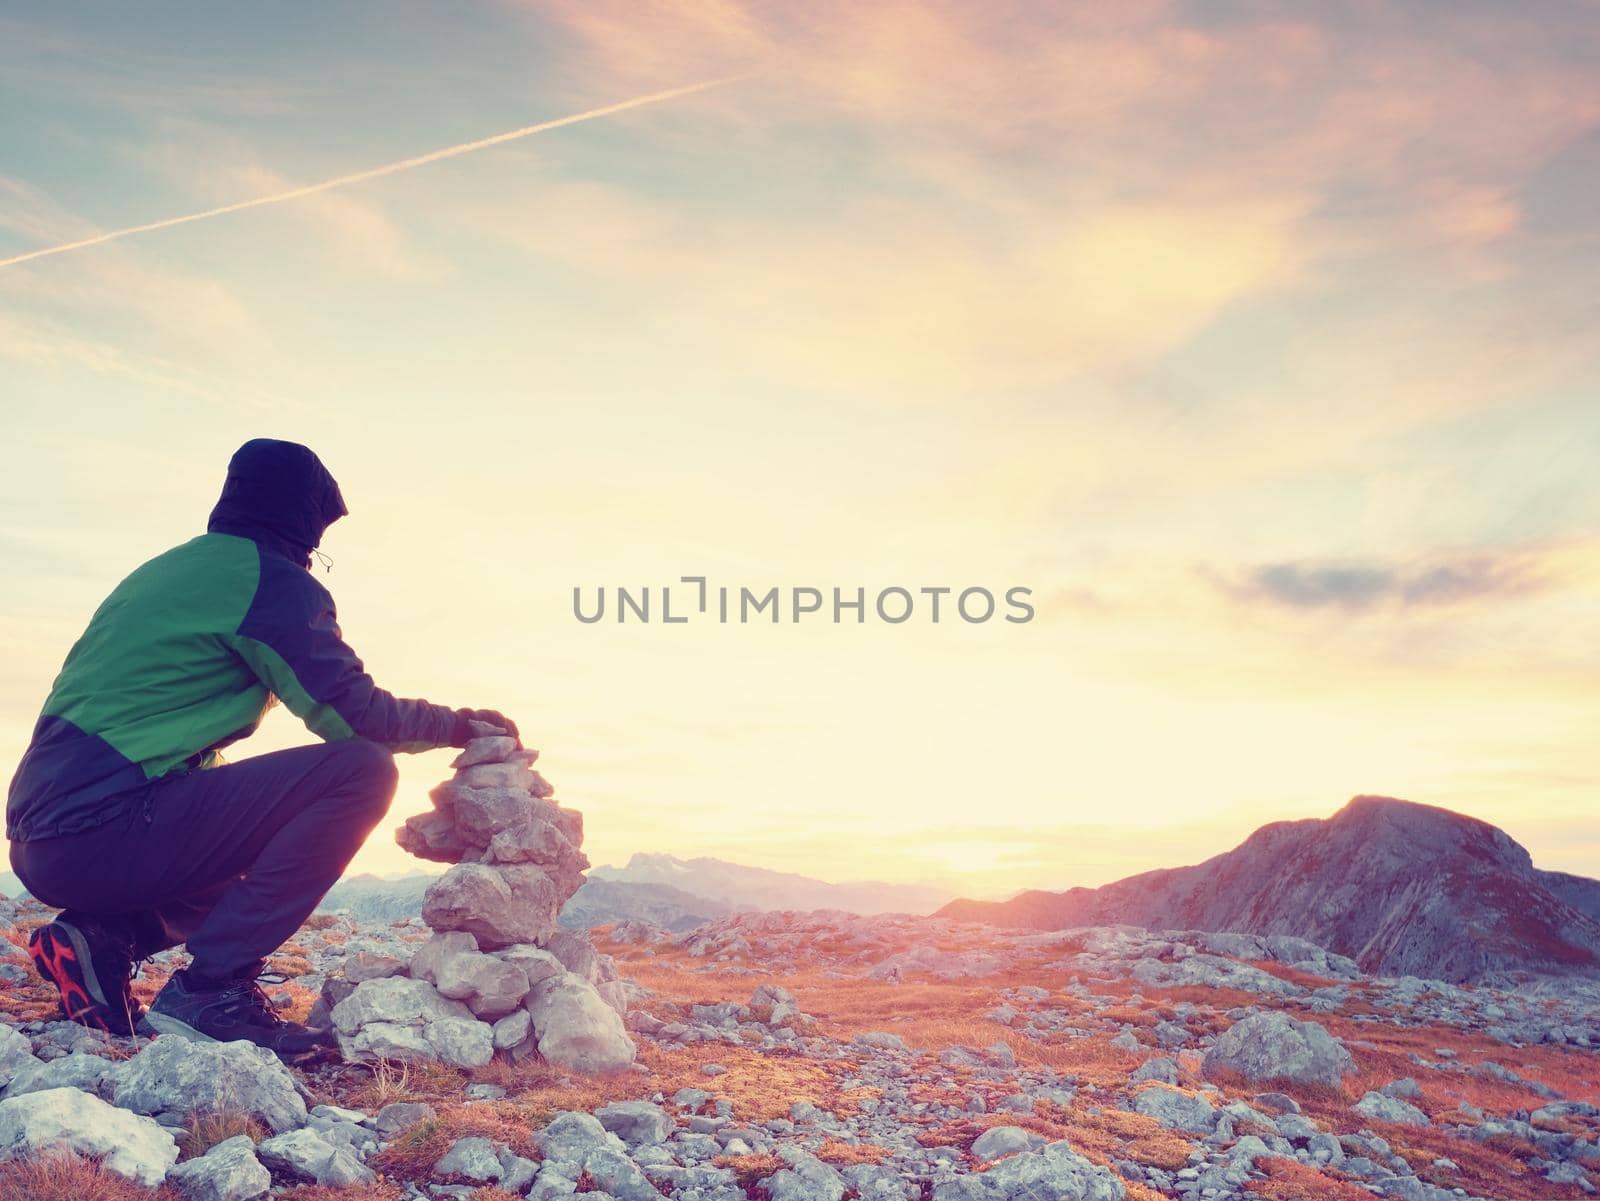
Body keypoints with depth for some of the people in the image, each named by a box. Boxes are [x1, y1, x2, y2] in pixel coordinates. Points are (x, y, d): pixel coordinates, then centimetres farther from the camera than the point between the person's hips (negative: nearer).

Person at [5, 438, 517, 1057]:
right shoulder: (272, 577, -5)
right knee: (363, 768, -13)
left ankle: (101, 936, 8)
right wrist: (461, 724, 9)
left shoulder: (163, 570, 22)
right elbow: (357, 715, -8)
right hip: (107, 829, -9)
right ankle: (212, 986, -13)